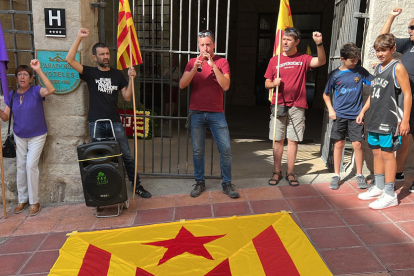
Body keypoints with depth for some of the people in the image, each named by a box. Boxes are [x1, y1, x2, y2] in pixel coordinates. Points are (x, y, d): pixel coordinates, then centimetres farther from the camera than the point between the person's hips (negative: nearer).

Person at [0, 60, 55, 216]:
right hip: (19, 136, 5)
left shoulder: (36, 91, -13)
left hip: (37, 136, -5)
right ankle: (22, 200, 24)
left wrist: (39, 70, -39)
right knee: (21, 167, 10)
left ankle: (34, 202, 2)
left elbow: (51, 90, -35)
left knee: (31, 165, -11)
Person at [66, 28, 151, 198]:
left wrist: (131, 79, -8)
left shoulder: (117, 74, 9)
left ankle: (137, 186, 11)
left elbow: (127, 97, 4)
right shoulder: (90, 73, 4)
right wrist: (79, 38, -12)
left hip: (115, 122, 1)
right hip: (96, 123, -1)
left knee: (127, 156, 1)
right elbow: (69, 59, -10)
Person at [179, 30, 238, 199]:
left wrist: (213, 65, -16)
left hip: (216, 113, -1)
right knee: (197, 150, 4)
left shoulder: (221, 62, 4)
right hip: (196, 113, 1)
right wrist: (195, 68, -16)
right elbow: (182, 85, -4)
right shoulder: (192, 62, 8)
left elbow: (225, 86, -10)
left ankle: (227, 184, 11)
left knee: (225, 149, -3)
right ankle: (199, 183, 19)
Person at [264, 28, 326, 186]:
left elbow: (321, 61, -12)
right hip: (278, 105, 1)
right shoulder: (274, 60, 8)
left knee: (293, 140, 3)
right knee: (278, 140, 4)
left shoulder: (303, 59, 5)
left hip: (297, 106, -1)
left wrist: (319, 44, -25)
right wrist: (273, 83, -11)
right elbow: (267, 83, 11)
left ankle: (290, 173, 15)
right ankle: (277, 172, 15)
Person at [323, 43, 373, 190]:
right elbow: (326, 94, 8)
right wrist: (331, 109, -1)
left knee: (357, 144, 1)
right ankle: (336, 175, 17)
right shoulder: (335, 74, 0)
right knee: (339, 144, 5)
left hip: (356, 114, 0)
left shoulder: (360, 71, 1)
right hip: (339, 115, 0)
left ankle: (359, 175, 18)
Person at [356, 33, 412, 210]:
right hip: (375, 119, 8)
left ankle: (390, 195, 6)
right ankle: (379, 188, 27)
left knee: (387, 154, -3)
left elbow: (407, 94, -12)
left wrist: (405, 120, -16)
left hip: (389, 119, -7)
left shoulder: (397, 68, -9)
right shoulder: (377, 68, 14)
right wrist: (363, 111, 19)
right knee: (376, 152, 13)